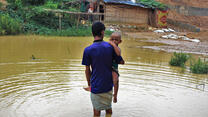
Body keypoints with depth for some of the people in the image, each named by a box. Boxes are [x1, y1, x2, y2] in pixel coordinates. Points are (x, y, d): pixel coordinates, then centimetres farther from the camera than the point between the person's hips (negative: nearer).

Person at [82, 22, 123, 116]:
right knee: (108, 107, 20)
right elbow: (121, 62, 2)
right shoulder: (110, 47, -8)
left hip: (96, 85, -2)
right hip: (108, 84, 3)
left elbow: (87, 70, -6)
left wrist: (89, 83, 9)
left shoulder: (88, 50, -13)